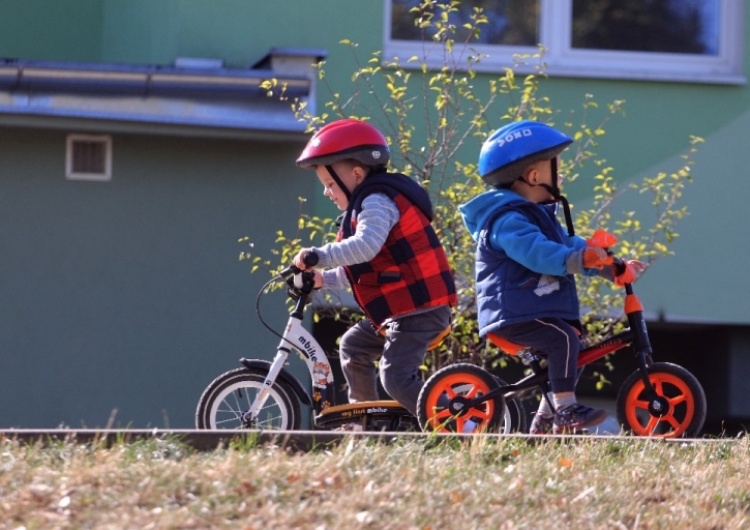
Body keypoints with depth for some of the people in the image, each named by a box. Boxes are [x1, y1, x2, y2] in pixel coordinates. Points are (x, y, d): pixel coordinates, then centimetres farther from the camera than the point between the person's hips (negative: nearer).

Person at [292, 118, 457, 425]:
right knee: (353, 346, 21)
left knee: (396, 378, -19)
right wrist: (323, 279, 20)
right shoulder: (366, 206, 23)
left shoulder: (377, 202, -12)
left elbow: (366, 247, -32)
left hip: (417, 310, -11)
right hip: (399, 309, 11)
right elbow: (361, 269, 29)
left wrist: (319, 256, -32)